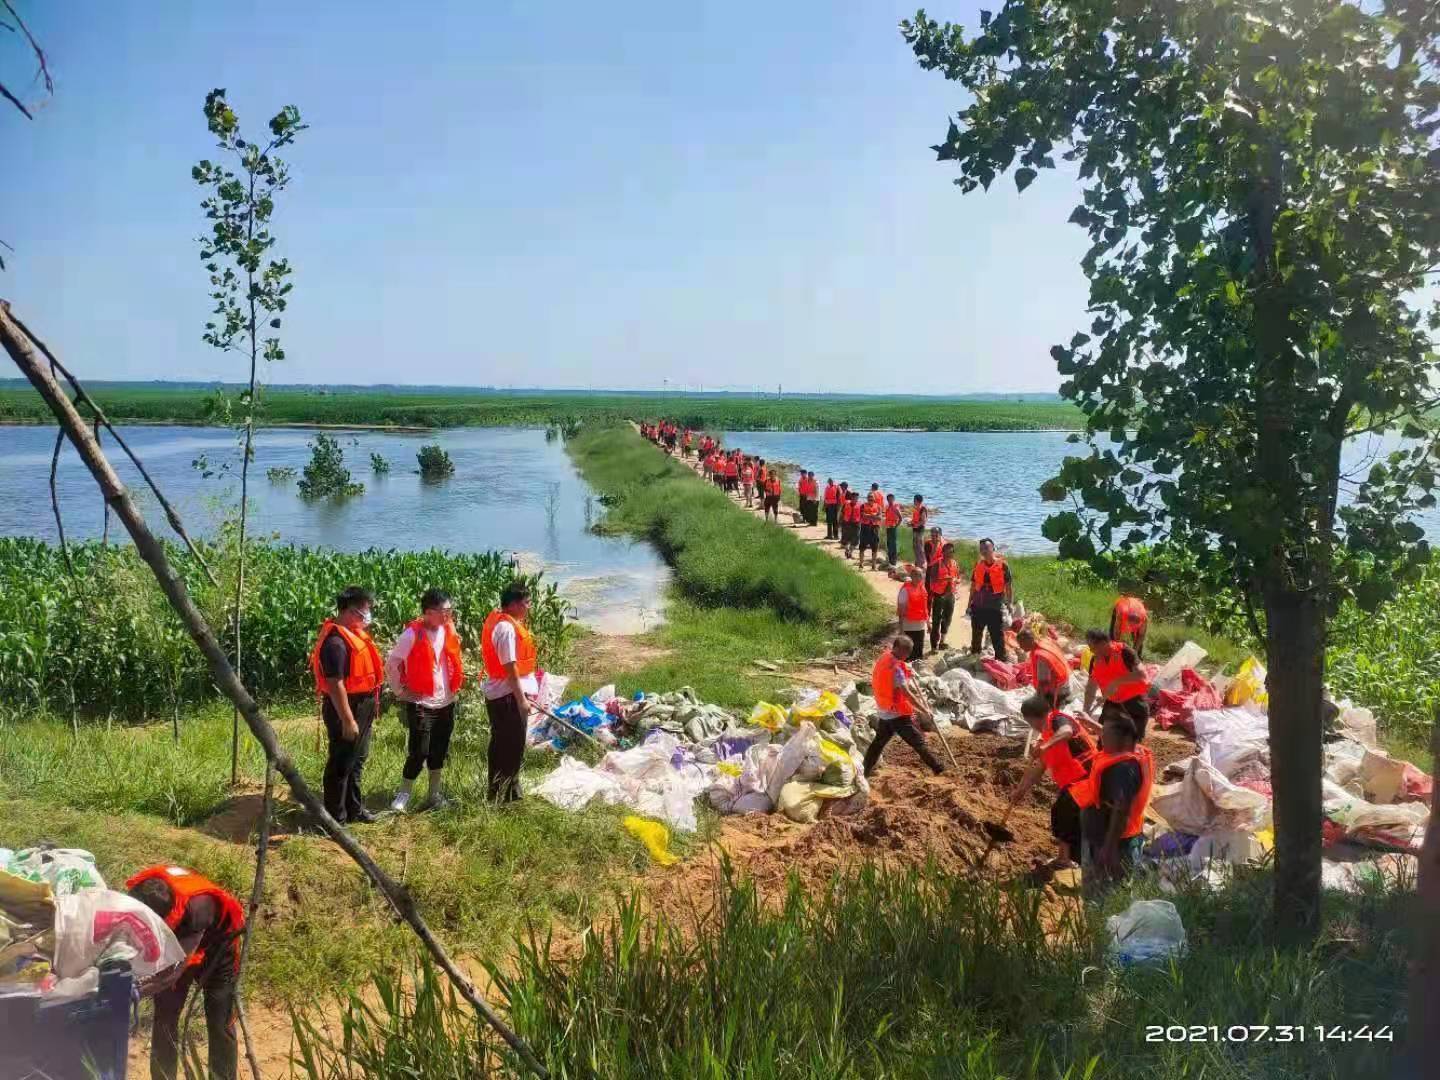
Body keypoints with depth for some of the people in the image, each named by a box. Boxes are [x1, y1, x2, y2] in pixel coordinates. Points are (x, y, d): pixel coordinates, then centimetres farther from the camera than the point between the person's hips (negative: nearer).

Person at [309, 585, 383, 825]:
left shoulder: (352, 633, 8)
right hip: (346, 707, -10)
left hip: (362, 706, 10)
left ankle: (354, 809, 34)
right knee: (341, 763, 1)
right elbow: (336, 684, -25)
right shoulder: (336, 641, -23)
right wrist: (347, 720, -24)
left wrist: (372, 704, 17)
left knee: (357, 760, 21)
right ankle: (335, 818, 11)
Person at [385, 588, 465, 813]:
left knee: (439, 752, 12)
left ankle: (434, 796, 23)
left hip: (446, 702, 6)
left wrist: (455, 686, 11)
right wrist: (401, 691, -6)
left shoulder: (448, 631, 4)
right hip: (421, 703, -6)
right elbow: (391, 664, -8)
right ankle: (403, 796, 8)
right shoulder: (413, 635, -15)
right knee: (419, 753, -7)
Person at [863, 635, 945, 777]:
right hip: (898, 713, -8)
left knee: (879, 742, 20)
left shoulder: (884, 658, 4)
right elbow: (906, 693, -28)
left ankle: (865, 771, 27)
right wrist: (924, 711, -25)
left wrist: (908, 671, 10)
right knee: (918, 742, -1)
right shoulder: (896, 667, -23)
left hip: (883, 712, 9)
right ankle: (937, 768, 5)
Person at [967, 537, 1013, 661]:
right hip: (978, 608, 5)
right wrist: (970, 605, 13)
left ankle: (1001, 661, 6)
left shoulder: (1002, 566, -7)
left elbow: (1008, 587, -3)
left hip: (996, 608, -5)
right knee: (976, 637, 18)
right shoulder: (978, 566, 5)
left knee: (998, 637, 0)